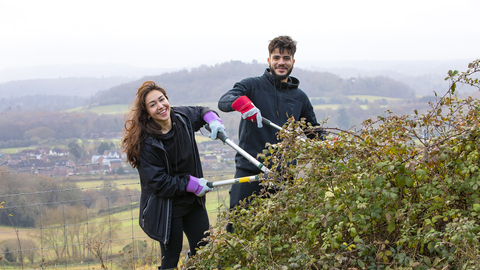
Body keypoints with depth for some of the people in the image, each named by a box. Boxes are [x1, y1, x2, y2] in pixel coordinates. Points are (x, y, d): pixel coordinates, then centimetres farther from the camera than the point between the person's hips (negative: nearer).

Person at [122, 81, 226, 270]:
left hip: (192, 201, 7)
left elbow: (201, 112, 19)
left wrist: (212, 120, -4)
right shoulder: (146, 142, -23)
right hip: (166, 207, -6)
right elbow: (158, 182, -21)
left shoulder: (182, 117, -5)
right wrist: (192, 184, -18)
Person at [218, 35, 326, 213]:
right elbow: (223, 101, -12)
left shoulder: (300, 98, 16)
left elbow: (315, 132, 23)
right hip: (249, 171, -3)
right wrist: (241, 102, -35)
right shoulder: (252, 85, 4)